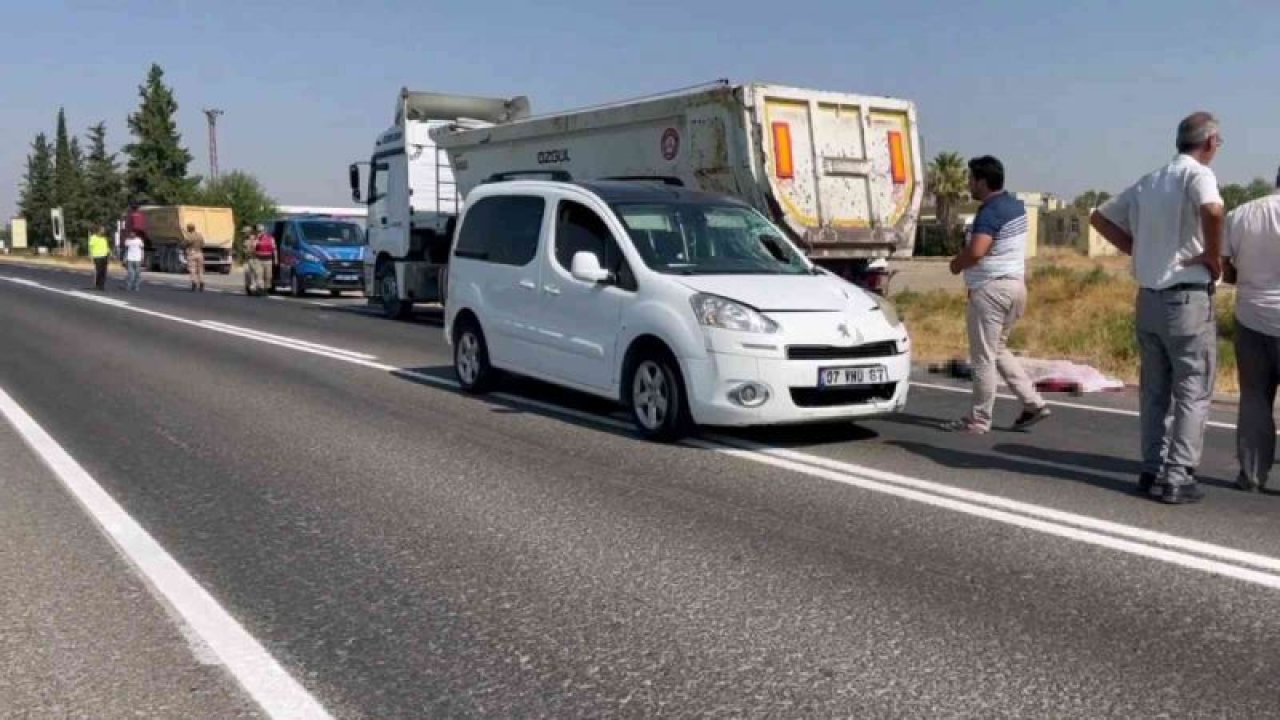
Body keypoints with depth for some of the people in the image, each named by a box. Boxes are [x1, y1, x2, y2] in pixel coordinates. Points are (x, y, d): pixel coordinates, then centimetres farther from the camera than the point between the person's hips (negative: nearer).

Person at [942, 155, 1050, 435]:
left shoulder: (990, 211, -18)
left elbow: (976, 251, -29)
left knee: (983, 356, -2)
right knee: (998, 350, 20)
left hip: (992, 288, -10)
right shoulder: (1015, 205, 12)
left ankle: (979, 420, 5)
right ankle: (1033, 403, 15)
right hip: (1015, 284, 10)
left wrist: (957, 263, -11)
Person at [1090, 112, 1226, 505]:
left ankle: (1152, 470, 19)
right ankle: (1177, 477, 2)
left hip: (1148, 298, 7)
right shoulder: (1197, 173, -10)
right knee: (1193, 393, 1)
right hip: (1187, 299, -7)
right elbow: (1212, 210, -32)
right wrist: (1213, 257, -17)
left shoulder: (1148, 181, 12)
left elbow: (1100, 217, 18)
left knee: (1154, 392, 14)